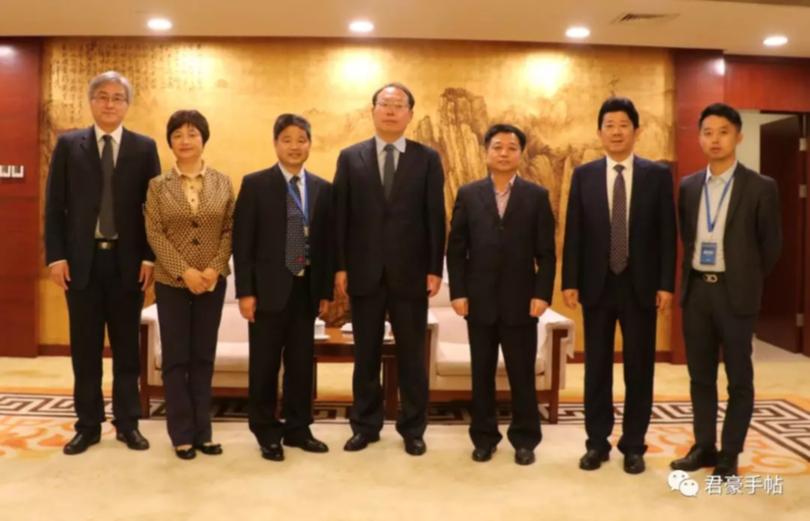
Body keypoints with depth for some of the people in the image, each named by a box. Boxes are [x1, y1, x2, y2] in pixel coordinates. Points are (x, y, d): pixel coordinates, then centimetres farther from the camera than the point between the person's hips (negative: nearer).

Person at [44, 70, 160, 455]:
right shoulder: (68, 145, 6)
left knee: (127, 347, 8)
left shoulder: (144, 147, 4)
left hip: (127, 261, 0)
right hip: (81, 260, 1)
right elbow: (54, 206, 3)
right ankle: (88, 425, 18)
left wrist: (149, 257, -6)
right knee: (85, 348, 7)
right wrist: (55, 256, -5)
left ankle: (128, 424, 17)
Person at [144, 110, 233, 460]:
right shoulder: (158, 185, 1)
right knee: (176, 359, 4)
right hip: (172, 282, -1)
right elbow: (154, 234, -5)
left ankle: (202, 432, 17)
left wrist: (215, 268, -12)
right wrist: (185, 271, -15)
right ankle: (183, 434, 13)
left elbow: (230, 230, 1)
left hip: (213, 281, 1)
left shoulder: (222, 182, 4)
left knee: (204, 357, 8)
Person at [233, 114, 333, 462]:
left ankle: (297, 429, 24)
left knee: (301, 363, 10)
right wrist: (245, 292, -11)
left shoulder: (323, 188, 7)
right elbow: (242, 242, -6)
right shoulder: (255, 184, -2)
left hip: (306, 289, 3)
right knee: (265, 365, 5)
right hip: (269, 289, -3)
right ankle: (267, 433, 19)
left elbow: (327, 242, 8)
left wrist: (326, 290, 5)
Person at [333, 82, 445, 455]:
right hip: (364, 272, 1)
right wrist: (340, 267, -4)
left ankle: (412, 429, 19)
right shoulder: (350, 157, 6)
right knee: (366, 354, 9)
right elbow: (340, 216, 3)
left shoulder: (427, 158, 4)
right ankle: (365, 425, 22)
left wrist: (435, 269, -5)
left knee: (412, 355, 7)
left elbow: (435, 217, 0)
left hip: (410, 273, 0)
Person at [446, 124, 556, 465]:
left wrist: (542, 294, -8)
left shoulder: (537, 196, 4)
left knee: (522, 374, 5)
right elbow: (455, 249, 3)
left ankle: (524, 439, 18)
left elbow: (546, 252, 1)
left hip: (520, 300, -1)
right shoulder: (468, 194, 6)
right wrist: (457, 292, -5)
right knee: (482, 373, 9)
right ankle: (484, 437, 21)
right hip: (479, 300, 1)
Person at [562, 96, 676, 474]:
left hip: (640, 286, -1)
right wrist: (570, 282, -3)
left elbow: (667, 234, 0)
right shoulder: (583, 175, 4)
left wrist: (666, 284, -6)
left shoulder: (658, 175, 2)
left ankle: (633, 445, 19)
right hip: (597, 285, 1)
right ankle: (597, 442, 19)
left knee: (639, 367, 6)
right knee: (596, 366, 7)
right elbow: (573, 233, 2)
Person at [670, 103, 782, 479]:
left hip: (735, 293, -4)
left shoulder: (760, 187, -5)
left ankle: (729, 454, 15)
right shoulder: (688, 187, 7)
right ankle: (704, 447, 23)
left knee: (739, 378, 5)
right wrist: (694, 275, 14)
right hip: (696, 290, 4)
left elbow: (771, 244, 2)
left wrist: (748, 282, 8)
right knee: (700, 375, 11)